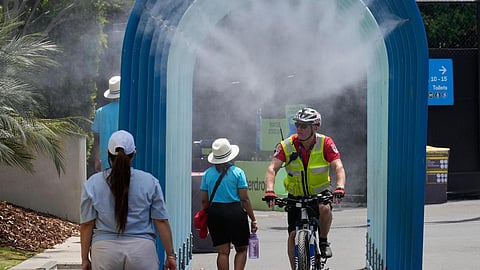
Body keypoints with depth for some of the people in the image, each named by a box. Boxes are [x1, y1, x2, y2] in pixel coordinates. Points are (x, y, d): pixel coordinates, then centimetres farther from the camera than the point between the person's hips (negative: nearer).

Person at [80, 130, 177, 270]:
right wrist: (170, 255, 9)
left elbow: (86, 224, 3)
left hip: (105, 252, 0)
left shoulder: (92, 184, 2)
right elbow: (161, 222, 2)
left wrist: (85, 259, 9)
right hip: (142, 250, 0)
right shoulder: (150, 182, 1)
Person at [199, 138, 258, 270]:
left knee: (222, 252, 6)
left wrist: (204, 219, 16)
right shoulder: (237, 172, -5)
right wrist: (253, 219, 0)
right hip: (235, 212, -3)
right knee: (241, 249, 10)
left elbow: (204, 200, 5)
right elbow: (244, 199, -6)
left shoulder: (207, 173, 4)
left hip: (214, 213, 3)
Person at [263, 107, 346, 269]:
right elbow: (272, 169, -23)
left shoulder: (325, 143, -16)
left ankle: (323, 242, -7)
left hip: (320, 193, -1)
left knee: (325, 208, -33)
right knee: (293, 234, -7)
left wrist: (340, 188, -45)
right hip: (296, 196, 1)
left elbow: (338, 167, -26)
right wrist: (269, 191, -41)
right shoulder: (287, 145, -15)